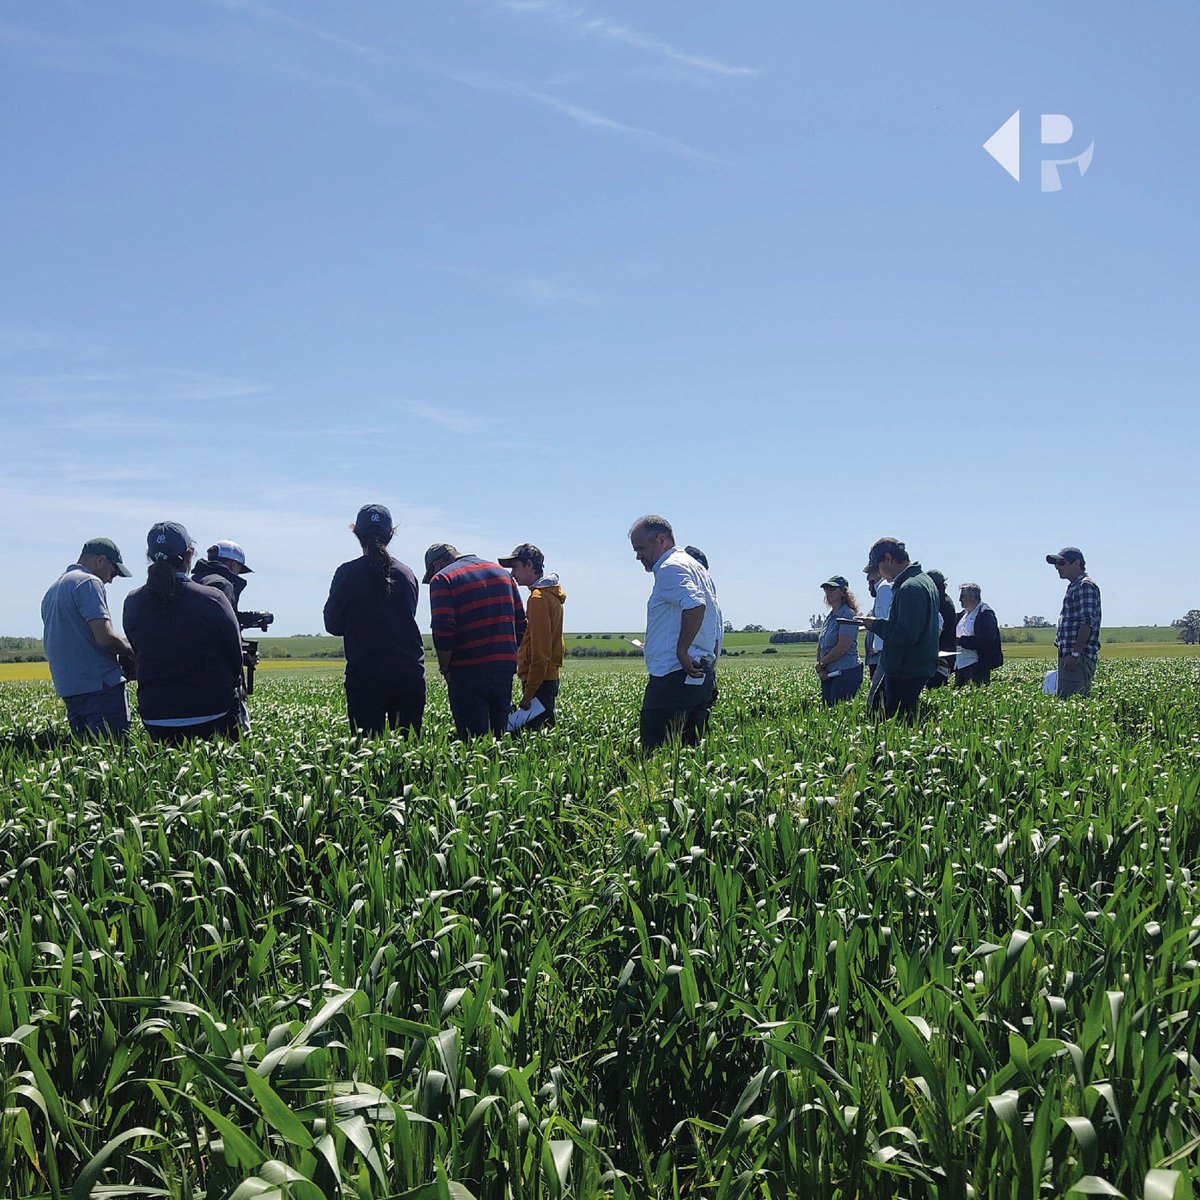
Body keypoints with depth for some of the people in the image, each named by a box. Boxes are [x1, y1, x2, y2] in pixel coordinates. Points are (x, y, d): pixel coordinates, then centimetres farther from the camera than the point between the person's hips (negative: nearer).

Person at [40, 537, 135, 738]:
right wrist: (130, 650, -1)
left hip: (67, 687, 9)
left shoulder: (53, 589, 20)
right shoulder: (89, 583, -9)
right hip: (100, 685, -9)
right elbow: (104, 637, -20)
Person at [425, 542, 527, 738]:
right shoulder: (503, 572, 16)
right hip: (506, 668, 6)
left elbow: (443, 632, -14)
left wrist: (445, 669, -2)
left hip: (468, 671, -5)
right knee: (500, 735, 13)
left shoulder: (442, 579, -3)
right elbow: (521, 625, 14)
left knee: (474, 741, -2)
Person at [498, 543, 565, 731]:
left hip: (538, 680, -10)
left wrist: (529, 693, -18)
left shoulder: (538, 598, -13)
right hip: (550, 677, 10)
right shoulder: (550, 595, 17)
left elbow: (540, 653, -18)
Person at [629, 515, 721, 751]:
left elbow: (695, 605, -28)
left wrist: (682, 651, -21)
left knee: (654, 751, -11)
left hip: (673, 675, -10)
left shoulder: (670, 568, -8)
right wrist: (708, 665, 26)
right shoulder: (697, 568, 24)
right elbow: (716, 628, 27)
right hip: (702, 676, 10)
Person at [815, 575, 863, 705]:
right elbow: (820, 646, 17)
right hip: (828, 675, 9)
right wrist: (820, 668, 0)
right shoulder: (830, 616, 17)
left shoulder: (848, 614, -9)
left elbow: (842, 647, -17)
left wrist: (822, 663, -6)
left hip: (846, 673, -9)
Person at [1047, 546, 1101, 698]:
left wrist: (1075, 653, -24)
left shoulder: (1085, 586, -9)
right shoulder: (1074, 587, 24)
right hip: (1069, 657, 10)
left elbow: (1087, 622, -19)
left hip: (1079, 657, -10)